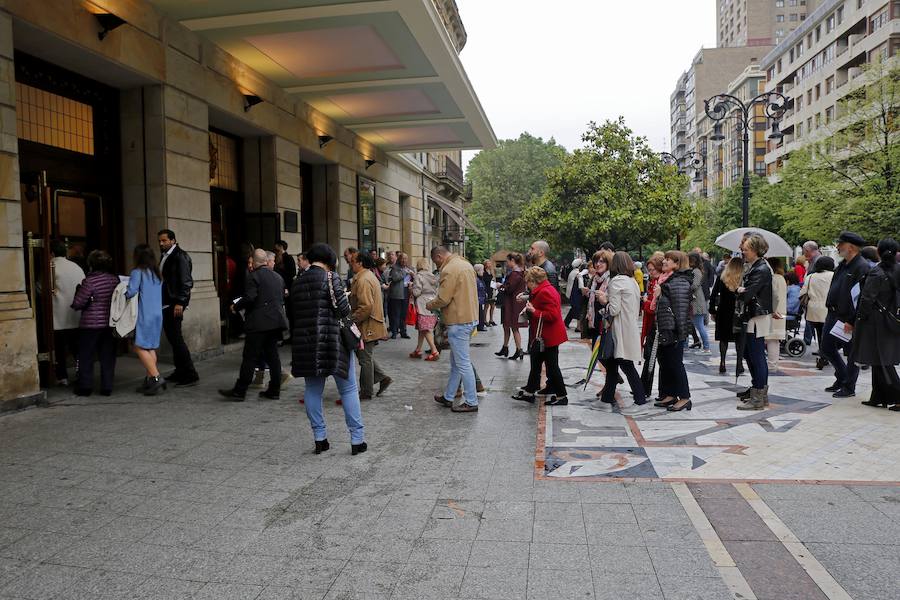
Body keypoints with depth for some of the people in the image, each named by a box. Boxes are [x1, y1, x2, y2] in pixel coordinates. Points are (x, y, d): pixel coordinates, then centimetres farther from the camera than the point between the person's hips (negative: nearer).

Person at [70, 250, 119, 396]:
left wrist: (78, 290, 5)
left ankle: (85, 387, 13)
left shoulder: (90, 281, -14)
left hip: (90, 325, -5)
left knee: (86, 357, 8)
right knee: (108, 357, 9)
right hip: (110, 324, 5)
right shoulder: (115, 280, 2)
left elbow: (77, 304, -12)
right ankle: (107, 387, 10)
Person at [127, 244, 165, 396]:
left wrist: (122, 293, 4)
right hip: (158, 314, 7)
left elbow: (131, 292, -16)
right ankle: (150, 380, 9)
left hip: (145, 315, -7)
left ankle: (156, 377, -14)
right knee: (150, 348, 10)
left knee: (140, 347, -5)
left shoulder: (138, 272, -8)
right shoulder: (157, 274, 14)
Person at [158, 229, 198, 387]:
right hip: (166, 303, 9)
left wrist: (180, 302, -22)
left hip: (175, 304, -9)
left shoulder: (180, 256, -11)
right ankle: (180, 372, 22)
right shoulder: (164, 256, 17)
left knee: (176, 338, -10)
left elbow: (186, 282, -17)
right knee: (172, 337, 13)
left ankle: (190, 375, -6)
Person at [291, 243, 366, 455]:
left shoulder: (297, 282, 10)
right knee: (348, 389, 4)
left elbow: (294, 313, 12)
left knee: (313, 389, 13)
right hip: (332, 340, -5)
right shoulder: (330, 277, -8)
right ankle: (357, 439, 5)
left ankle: (319, 438, 16)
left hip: (304, 341, 5)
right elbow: (343, 309, -11)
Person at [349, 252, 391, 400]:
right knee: (365, 355, 19)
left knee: (365, 359, 1)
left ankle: (366, 392, 12)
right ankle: (383, 378, 19)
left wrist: (352, 320, -19)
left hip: (367, 327, -10)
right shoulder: (370, 276, 13)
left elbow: (366, 307, -28)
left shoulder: (363, 280, -20)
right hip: (371, 325, 10)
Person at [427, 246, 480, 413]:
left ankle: (471, 402, 5)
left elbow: (443, 299, -20)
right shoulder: (465, 264, 12)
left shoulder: (449, 270, -17)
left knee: (462, 363, -2)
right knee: (456, 361, 17)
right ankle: (448, 397, 28)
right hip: (470, 317, 10)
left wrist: (429, 305, 0)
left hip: (459, 322, -10)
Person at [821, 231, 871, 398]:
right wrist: (831, 310, 14)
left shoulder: (862, 267, -17)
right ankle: (842, 378, 34)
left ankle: (848, 387, 16)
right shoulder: (843, 265, 12)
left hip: (848, 319, -9)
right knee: (826, 349, 16)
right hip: (833, 315, 9)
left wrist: (852, 321, -22)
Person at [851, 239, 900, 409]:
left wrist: (859, 318, -6)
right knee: (881, 361, 14)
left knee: (881, 362, -1)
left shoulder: (876, 273, -16)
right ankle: (878, 397, 20)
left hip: (875, 322, -6)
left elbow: (867, 299, -16)